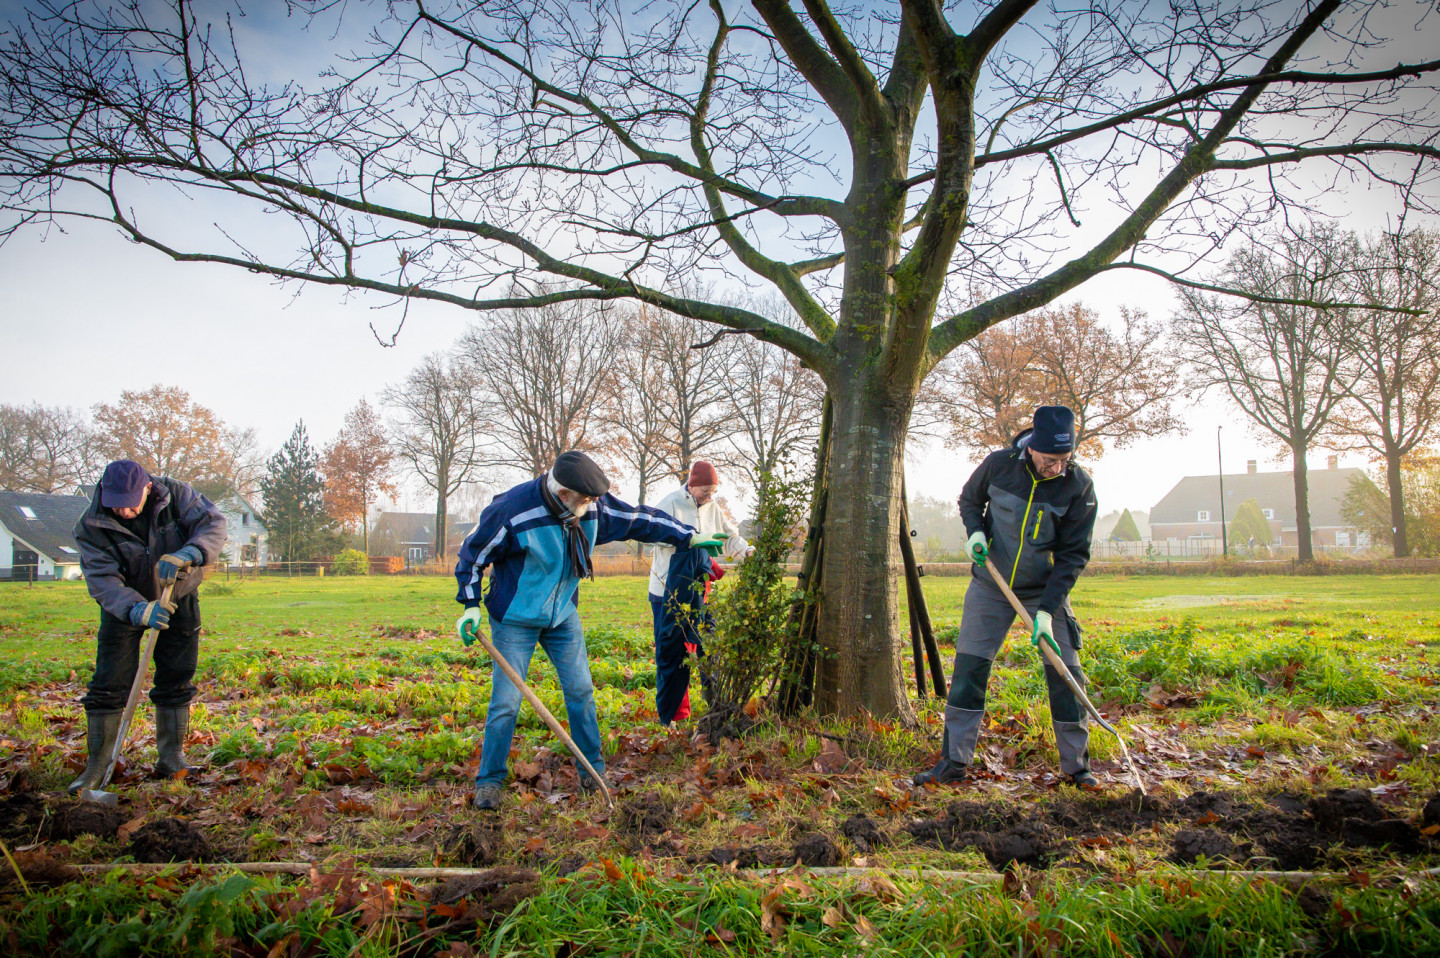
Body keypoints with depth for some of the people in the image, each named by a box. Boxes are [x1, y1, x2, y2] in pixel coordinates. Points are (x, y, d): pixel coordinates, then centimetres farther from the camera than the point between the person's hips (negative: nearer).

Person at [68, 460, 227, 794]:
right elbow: (102, 580, -29)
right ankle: (96, 765, 7)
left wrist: (187, 554, -45)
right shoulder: (91, 526, -22)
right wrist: (138, 610, -47)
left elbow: (213, 524, -25)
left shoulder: (175, 494, -19)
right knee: (108, 685, -4)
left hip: (178, 601, 1)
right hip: (124, 606, -1)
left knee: (175, 681, 4)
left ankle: (172, 756, 15)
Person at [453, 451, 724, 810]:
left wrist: (688, 537, 10)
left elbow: (639, 519, 5)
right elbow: (474, 553, -11)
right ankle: (489, 780, 13)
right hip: (515, 619, -4)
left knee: (581, 691, 6)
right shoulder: (514, 510, -25)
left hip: (563, 615, 5)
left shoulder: (595, 508, -11)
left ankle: (592, 767, 22)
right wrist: (471, 605, -13)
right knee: (506, 702, -4)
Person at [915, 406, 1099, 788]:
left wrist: (1047, 610, -20)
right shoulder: (999, 464, -12)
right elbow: (969, 500, 9)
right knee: (968, 669, -2)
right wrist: (975, 531, -12)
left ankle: (1077, 764, 14)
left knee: (1065, 674, -3)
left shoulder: (1079, 487, -15)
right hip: (990, 585, 1)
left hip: (1046, 589, -1)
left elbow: (1073, 555, -12)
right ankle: (954, 761, 7)